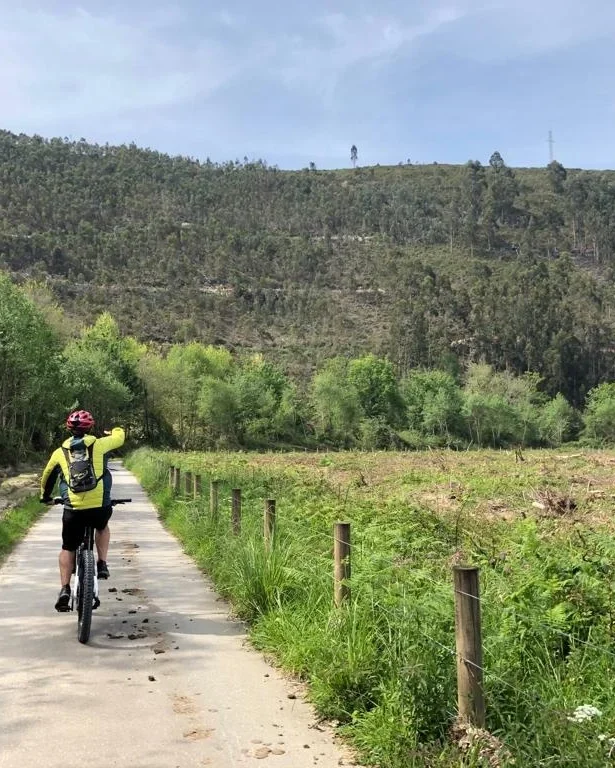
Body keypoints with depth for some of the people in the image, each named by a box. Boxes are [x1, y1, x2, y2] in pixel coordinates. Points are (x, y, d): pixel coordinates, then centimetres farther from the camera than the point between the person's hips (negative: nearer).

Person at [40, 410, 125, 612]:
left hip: (73, 509, 1)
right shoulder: (100, 444, 7)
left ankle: (65, 590, 6)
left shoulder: (60, 452, 13)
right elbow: (120, 436, 26)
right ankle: (102, 565, 20)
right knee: (102, 527, 33)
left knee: (68, 548, 17)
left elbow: (47, 478, 26)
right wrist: (114, 431, 49)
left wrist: (45, 497, 45)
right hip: (100, 507, 0)